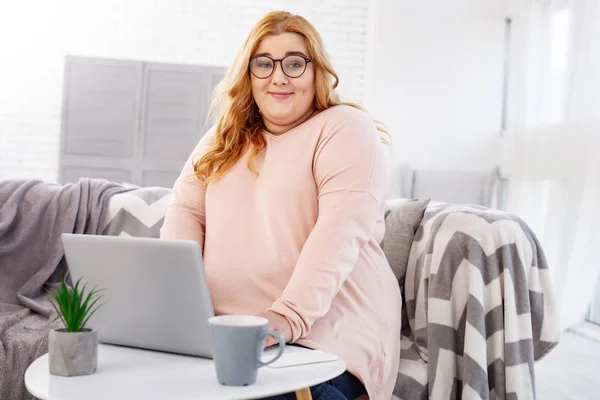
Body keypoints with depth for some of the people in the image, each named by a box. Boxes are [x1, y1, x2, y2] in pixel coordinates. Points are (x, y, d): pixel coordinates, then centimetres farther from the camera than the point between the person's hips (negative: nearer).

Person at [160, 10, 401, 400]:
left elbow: (341, 231, -16)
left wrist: (288, 317, -27)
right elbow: (186, 212, 11)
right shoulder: (223, 139, 19)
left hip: (323, 336, -4)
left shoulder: (345, 128, -2)